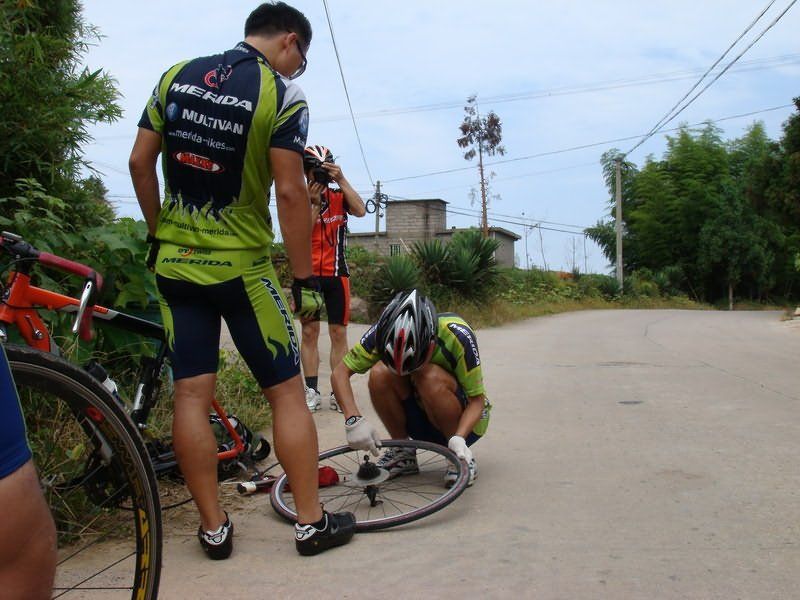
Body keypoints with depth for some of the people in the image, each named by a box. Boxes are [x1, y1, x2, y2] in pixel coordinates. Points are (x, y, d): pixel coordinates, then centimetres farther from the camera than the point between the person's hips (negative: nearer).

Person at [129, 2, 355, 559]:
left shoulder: (176, 75, 6)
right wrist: (305, 280, -9)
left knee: (191, 395, 6)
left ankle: (214, 528, 13)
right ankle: (312, 522, 11)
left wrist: (160, 234, 14)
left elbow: (140, 163, 4)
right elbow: (291, 193, -15)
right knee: (287, 392, 5)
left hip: (174, 260, 5)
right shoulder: (283, 96, -9)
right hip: (241, 266, -5)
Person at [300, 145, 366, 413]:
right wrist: (314, 204, -17)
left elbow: (360, 210, -16)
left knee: (338, 333, 1)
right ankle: (311, 391, 4)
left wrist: (342, 180, -21)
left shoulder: (339, 196, 4)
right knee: (309, 331, 0)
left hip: (336, 273, 1)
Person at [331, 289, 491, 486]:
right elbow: (340, 372, -19)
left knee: (431, 376, -34)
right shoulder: (384, 331, -22)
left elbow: (477, 399, -23)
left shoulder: (457, 335, -29)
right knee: (379, 373, -25)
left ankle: (461, 458, -13)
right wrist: (353, 419, -35)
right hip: (421, 417, 3)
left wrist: (458, 439, -40)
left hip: (464, 421, -3)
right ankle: (402, 451, -5)